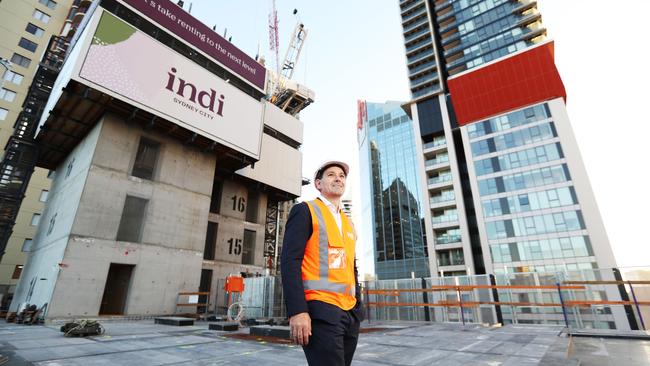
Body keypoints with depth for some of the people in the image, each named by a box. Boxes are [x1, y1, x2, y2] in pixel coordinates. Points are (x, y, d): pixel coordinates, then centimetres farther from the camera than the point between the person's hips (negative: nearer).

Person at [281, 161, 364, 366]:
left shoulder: (348, 223, 19)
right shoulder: (305, 211, -2)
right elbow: (290, 261, -12)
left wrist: (358, 309, 16)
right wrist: (297, 311, -20)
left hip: (350, 313, 7)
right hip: (320, 311, -7)